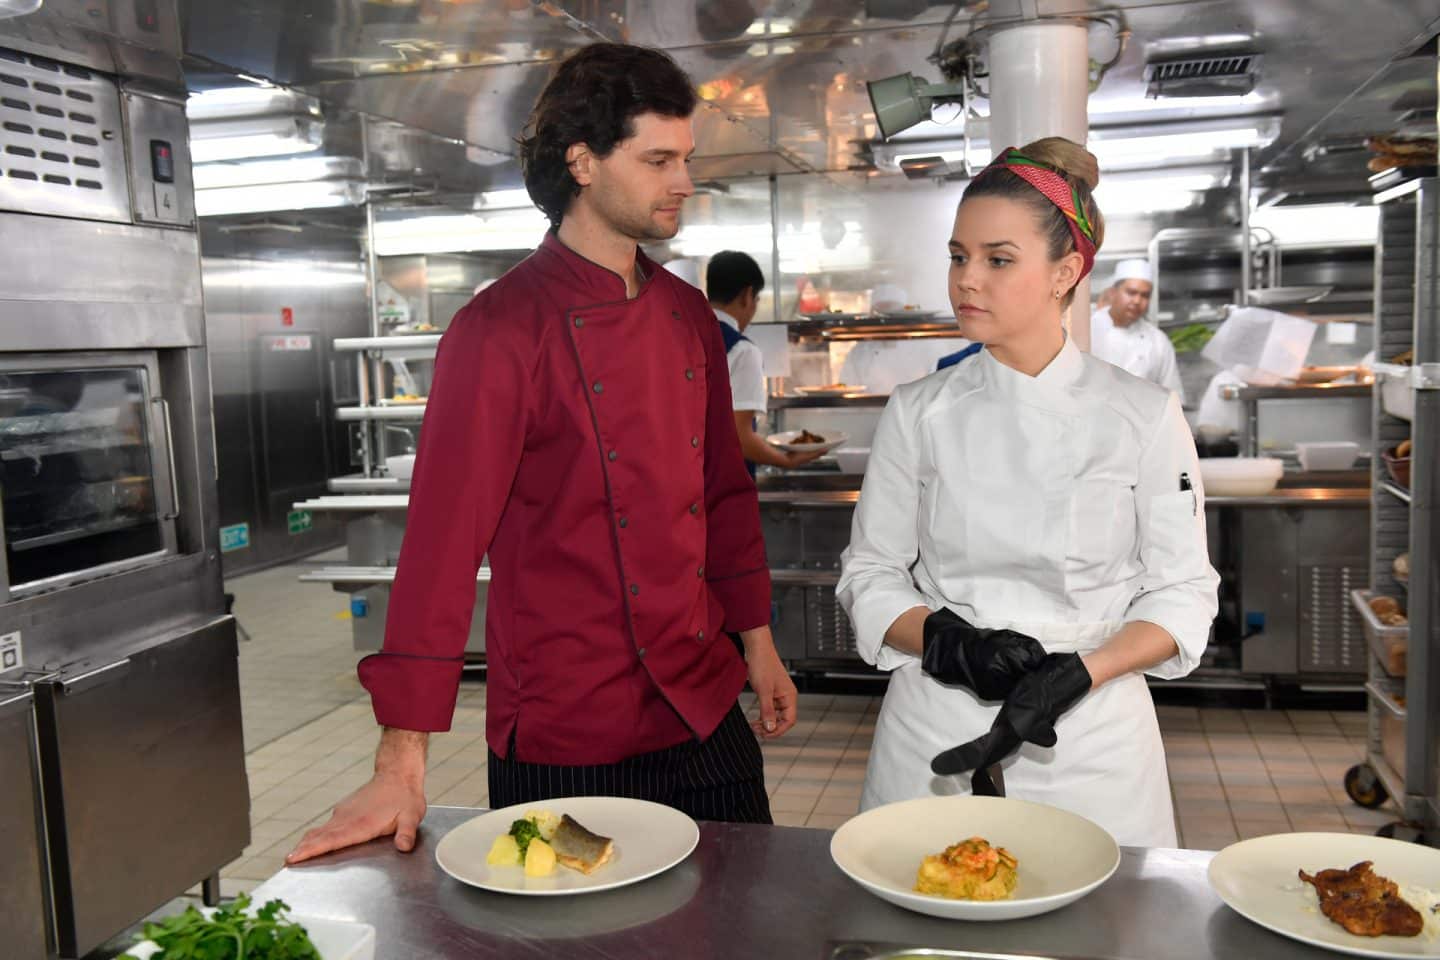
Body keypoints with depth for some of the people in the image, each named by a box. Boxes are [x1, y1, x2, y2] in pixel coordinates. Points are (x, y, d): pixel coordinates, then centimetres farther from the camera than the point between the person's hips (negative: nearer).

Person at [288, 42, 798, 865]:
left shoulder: (688, 317, 6)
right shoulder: (502, 329, -15)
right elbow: (446, 532, -19)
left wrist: (757, 639, 15)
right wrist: (403, 763, -20)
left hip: (706, 708, 6)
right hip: (563, 738, -6)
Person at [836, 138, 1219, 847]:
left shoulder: (1144, 417, -5)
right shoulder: (918, 414, -1)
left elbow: (1182, 592, -1)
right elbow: (869, 575, 3)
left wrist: (1078, 674, -17)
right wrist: (948, 641, -16)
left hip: (1090, 739, -1)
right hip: (935, 733, 1)